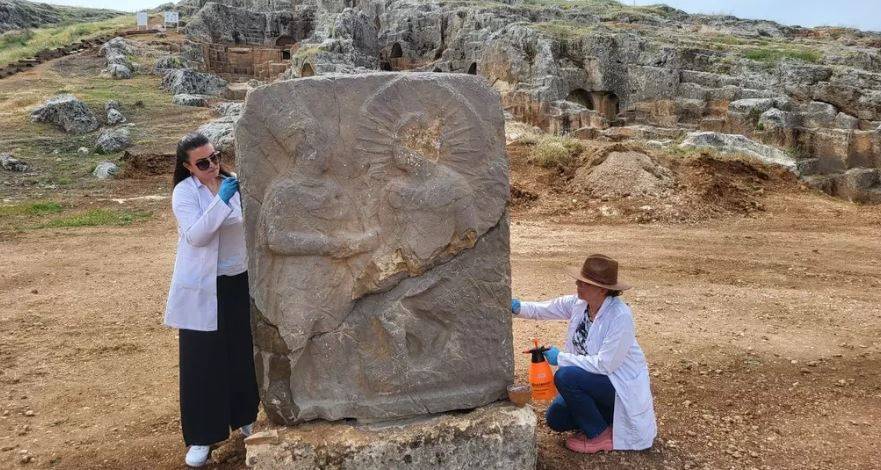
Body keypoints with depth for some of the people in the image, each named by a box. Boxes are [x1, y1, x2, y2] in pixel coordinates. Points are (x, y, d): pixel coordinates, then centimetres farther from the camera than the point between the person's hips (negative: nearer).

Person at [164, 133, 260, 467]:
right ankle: (201, 437, 13)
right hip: (202, 287, -3)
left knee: (242, 354, 14)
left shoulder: (235, 183, 2)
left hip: (239, 282, 4)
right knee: (201, 361, 1)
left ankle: (244, 417, 34)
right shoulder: (184, 192, -10)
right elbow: (195, 236, -24)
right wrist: (221, 200, -30)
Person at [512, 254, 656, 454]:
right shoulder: (578, 303, -8)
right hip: (593, 377, 8)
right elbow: (542, 309, -3)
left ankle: (600, 434, -8)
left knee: (565, 376, -27)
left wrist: (560, 358, -23)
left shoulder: (620, 316, -29)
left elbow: (604, 364, -29)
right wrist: (516, 306, -24)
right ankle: (608, 416, 19)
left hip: (621, 384, -8)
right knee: (555, 419, 2)